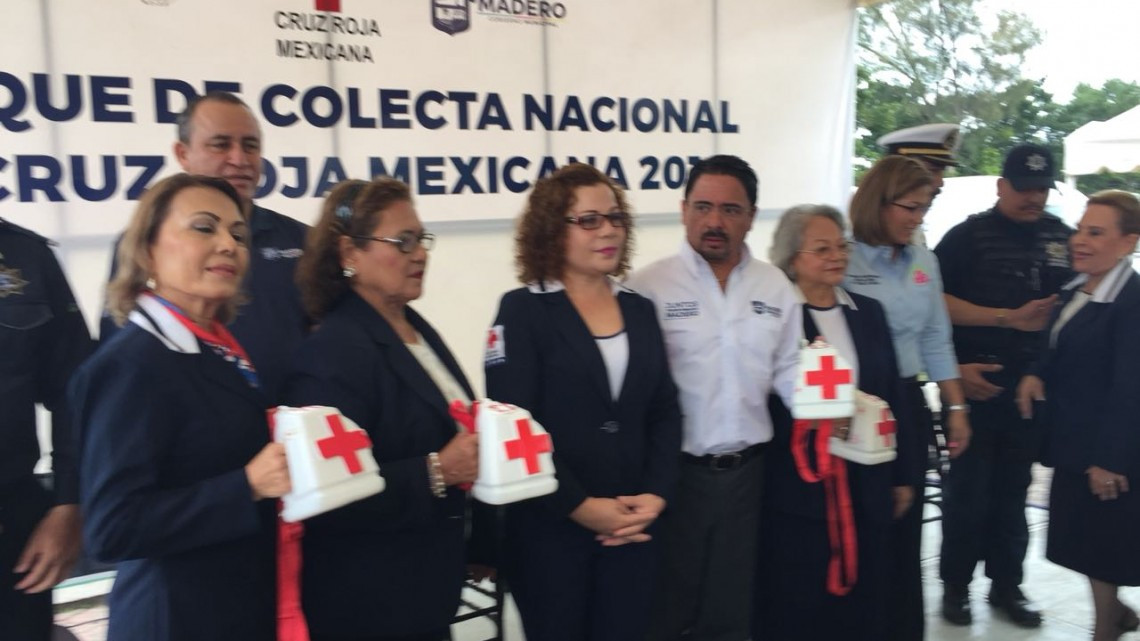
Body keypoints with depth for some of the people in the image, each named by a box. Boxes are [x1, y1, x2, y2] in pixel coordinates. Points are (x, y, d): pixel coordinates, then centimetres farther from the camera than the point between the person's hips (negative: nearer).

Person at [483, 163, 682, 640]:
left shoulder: (640, 310, 10)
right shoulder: (523, 310, -6)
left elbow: (665, 413, 7)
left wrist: (656, 495, -7)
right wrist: (579, 506, -16)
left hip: (633, 526, 4)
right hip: (550, 528, -4)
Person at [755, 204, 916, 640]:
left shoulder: (868, 312, 9)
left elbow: (892, 397, 12)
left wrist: (903, 475, 13)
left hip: (867, 486, 5)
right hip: (797, 489, -5)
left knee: (863, 604, 14)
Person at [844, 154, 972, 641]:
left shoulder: (924, 262, 8)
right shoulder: (843, 259, -11)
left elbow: (935, 341, 14)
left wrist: (955, 407, 12)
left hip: (907, 404, 5)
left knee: (905, 527, 12)